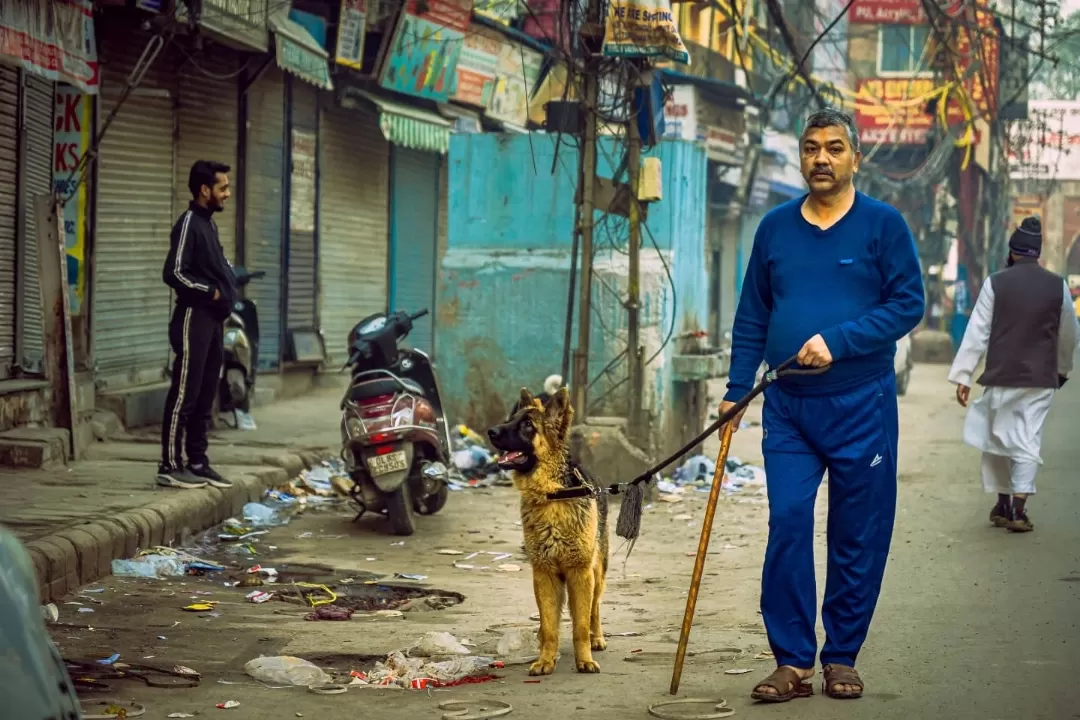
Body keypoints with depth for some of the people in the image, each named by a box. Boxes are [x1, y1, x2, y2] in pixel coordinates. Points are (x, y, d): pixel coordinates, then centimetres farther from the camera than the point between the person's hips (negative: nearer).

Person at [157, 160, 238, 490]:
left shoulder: (208, 223, 17)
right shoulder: (189, 222, -11)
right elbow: (174, 273, -19)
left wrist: (226, 290, 8)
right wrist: (211, 292, -12)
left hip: (212, 319, 9)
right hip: (194, 317, -9)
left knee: (205, 396, 11)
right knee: (184, 394, -8)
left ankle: (197, 462, 17)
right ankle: (170, 466, -7)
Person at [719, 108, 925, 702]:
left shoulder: (883, 224, -1)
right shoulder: (775, 228, 9)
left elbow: (909, 303, -7)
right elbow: (752, 317, 14)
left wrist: (838, 341, -17)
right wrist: (736, 391, 7)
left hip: (862, 407, -2)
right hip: (788, 407, 2)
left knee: (858, 536, 3)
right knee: (787, 525, -6)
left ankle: (842, 658, 15)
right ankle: (791, 661, -1)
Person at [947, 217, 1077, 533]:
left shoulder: (995, 284, -6)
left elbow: (977, 332, -6)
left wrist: (963, 376, -2)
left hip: (1001, 377, -1)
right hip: (1041, 378, 1)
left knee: (997, 439, 15)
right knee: (1028, 443, 1)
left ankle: (1002, 504, 20)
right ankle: (1018, 509, -9)